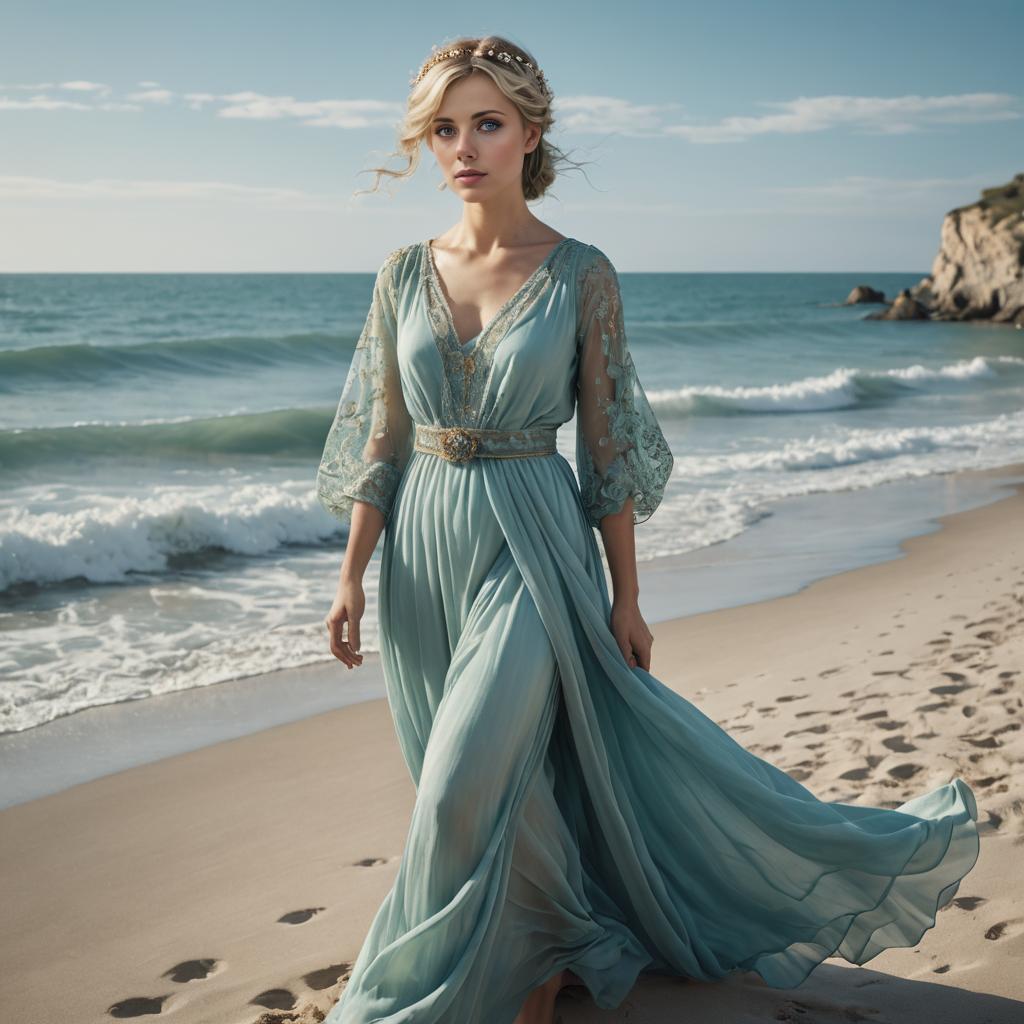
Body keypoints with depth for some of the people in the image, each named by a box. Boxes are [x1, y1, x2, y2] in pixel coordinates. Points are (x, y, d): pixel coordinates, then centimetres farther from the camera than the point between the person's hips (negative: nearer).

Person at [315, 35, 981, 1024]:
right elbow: (380, 438, 6)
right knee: (505, 782, 14)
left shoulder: (581, 273, -6)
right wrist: (352, 575, 2)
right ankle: (569, 944, 37)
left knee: (469, 783, -9)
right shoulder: (405, 273, 3)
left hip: (532, 542, -4)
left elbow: (607, 443, -4)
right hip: (425, 544, 4)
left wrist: (625, 597, -3)